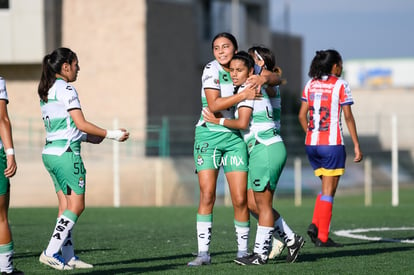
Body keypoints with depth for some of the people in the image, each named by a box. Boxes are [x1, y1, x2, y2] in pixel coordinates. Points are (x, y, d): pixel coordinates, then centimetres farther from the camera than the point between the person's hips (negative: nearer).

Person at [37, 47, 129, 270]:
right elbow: (81, 124, -14)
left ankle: (68, 257, 10)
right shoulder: (66, 89, -11)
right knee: (76, 206, -5)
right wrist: (112, 134, -6)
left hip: (49, 151, 9)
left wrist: (89, 138, 21)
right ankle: (51, 252, -12)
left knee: (66, 206, 10)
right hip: (66, 153, -9)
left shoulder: (45, 92, 15)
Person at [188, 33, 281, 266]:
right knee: (207, 195, -9)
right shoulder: (212, 70, -8)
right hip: (208, 135, -3)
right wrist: (243, 95, -25)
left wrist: (263, 78, -18)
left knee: (240, 199, -2)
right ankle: (203, 253, -5)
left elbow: (275, 78, 3)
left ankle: (243, 251, 11)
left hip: (235, 138, 3)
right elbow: (214, 105, -18)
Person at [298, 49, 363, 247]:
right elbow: (348, 117, -7)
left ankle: (315, 224, 1)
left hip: (311, 144, 6)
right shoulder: (340, 85, -5)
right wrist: (356, 145, -4)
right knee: (329, 191, 1)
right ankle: (322, 237, -1)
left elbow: (302, 115, 10)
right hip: (332, 144, -6)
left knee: (327, 187, 19)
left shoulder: (310, 84, 10)